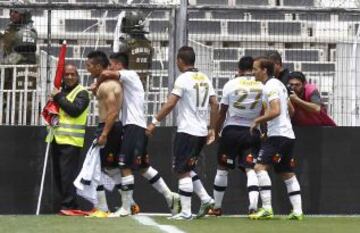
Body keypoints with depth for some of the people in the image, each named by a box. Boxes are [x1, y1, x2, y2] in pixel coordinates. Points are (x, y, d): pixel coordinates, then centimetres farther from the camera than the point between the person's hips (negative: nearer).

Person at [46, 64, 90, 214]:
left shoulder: (81, 93, -5)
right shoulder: (61, 91, 20)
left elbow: (75, 110, -21)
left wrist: (58, 97, -15)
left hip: (71, 140, -8)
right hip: (57, 138, 8)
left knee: (67, 174, -13)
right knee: (58, 174, 10)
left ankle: (68, 205, -11)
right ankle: (67, 204, 18)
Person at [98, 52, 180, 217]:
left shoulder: (130, 75, -8)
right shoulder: (125, 81, 22)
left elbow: (105, 74, -22)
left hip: (134, 126, -10)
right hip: (135, 126, 10)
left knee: (125, 166, -9)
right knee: (143, 167, 15)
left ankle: (125, 208, -8)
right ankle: (169, 196, 17)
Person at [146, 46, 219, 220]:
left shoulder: (183, 79, -11)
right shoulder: (205, 79, 12)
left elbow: (170, 104, -17)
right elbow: (215, 104, 12)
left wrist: (154, 122, -13)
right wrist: (212, 129, 17)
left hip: (187, 131, -8)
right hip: (202, 132, 8)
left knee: (182, 171, -3)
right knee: (187, 168, 20)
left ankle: (185, 212, -6)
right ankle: (205, 198, 10)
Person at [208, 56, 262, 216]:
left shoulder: (231, 84, -4)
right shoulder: (262, 86, -2)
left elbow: (222, 112, 1)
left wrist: (216, 131, 12)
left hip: (232, 130, -1)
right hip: (252, 131, 1)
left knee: (222, 169, 12)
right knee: (250, 169, -2)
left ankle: (217, 207, 21)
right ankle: (253, 205, -21)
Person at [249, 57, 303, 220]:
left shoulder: (270, 87, -12)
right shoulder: (279, 84, 18)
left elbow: (275, 111, -24)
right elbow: (291, 110, 25)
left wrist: (257, 121, -14)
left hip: (277, 135, -10)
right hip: (288, 134, 10)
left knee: (260, 167, -16)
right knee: (288, 174, 14)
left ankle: (267, 209, -24)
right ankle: (297, 211, 11)